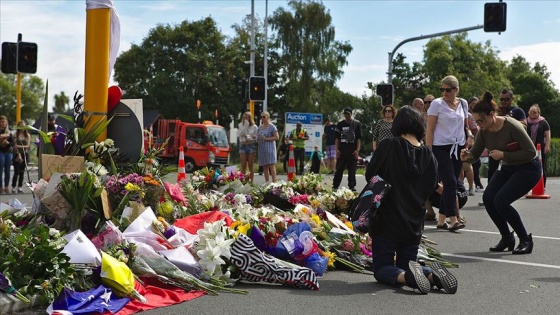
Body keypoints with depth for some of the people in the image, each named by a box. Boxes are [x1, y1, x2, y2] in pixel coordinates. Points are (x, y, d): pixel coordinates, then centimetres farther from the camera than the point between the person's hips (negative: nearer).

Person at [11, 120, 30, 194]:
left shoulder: (28, 135, 6)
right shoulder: (16, 135, -1)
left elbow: (27, 146, -2)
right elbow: (15, 146, -7)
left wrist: (19, 146, -15)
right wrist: (19, 155, -15)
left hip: (25, 155, 3)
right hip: (17, 155, -3)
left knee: (22, 172, 6)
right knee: (16, 172, -7)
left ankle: (20, 187, 12)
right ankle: (13, 188, -1)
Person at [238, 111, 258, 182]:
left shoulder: (254, 127, 4)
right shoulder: (241, 126, 11)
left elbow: (256, 138, 4)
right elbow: (240, 134, -5)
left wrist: (248, 137, -11)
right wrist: (245, 126, -10)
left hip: (251, 145, -1)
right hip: (243, 146, 2)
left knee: (251, 165, 0)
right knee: (243, 165, -1)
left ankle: (251, 181, 2)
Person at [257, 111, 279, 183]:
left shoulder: (272, 127, -3)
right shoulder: (260, 127, 16)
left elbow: (276, 137, -8)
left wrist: (266, 139, -15)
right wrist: (257, 138, 2)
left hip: (269, 148, -6)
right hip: (262, 148, 6)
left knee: (271, 166, -10)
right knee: (264, 167, 6)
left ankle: (274, 182, -11)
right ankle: (266, 182, 10)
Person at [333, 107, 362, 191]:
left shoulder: (357, 124, 4)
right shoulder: (340, 124, 10)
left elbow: (359, 138, 1)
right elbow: (337, 138, 11)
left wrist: (357, 150, -7)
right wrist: (337, 149, 1)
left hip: (353, 150, -1)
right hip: (342, 150, 1)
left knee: (352, 169, 1)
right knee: (339, 168, 3)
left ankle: (352, 186, 7)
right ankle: (335, 185, 7)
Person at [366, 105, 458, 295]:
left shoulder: (388, 146, -12)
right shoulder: (429, 155, 0)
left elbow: (370, 175, -3)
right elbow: (430, 189, 8)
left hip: (386, 221, -4)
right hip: (414, 223, 4)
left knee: (382, 269, 7)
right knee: (407, 264, 20)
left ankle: (407, 276, -25)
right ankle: (433, 275, -11)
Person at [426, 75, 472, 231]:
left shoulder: (463, 103, 10)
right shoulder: (437, 104, -5)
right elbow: (430, 130, -6)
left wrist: (469, 135, 3)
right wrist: (429, 152, -11)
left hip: (458, 148, 5)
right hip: (441, 148, -5)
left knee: (451, 184, 6)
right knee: (450, 183, -14)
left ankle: (441, 219, 14)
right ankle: (453, 220, -15)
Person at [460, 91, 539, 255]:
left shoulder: (512, 126, -27)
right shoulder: (484, 131, -8)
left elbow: (531, 152, -25)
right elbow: (475, 153, 0)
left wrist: (503, 155, -28)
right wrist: (467, 156, -23)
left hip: (528, 169, -7)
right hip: (507, 168, 7)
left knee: (501, 201, -23)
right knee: (487, 197, -14)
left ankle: (525, 239, -3)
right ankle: (507, 238, 6)